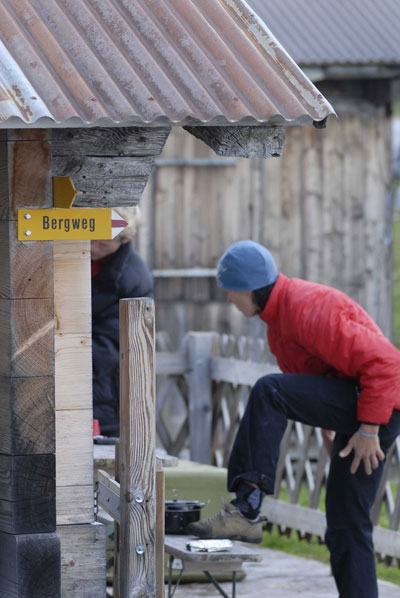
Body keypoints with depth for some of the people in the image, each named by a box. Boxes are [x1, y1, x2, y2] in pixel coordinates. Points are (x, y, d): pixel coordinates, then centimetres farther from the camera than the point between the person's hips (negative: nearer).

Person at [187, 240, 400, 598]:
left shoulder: (309, 308, -21)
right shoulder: (279, 314, 12)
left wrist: (369, 428, -22)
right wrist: (328, 423, 18)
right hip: (349, 408, 11)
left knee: (269, 393, -25)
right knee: (346, 527, 12)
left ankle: (246, 512, -28)